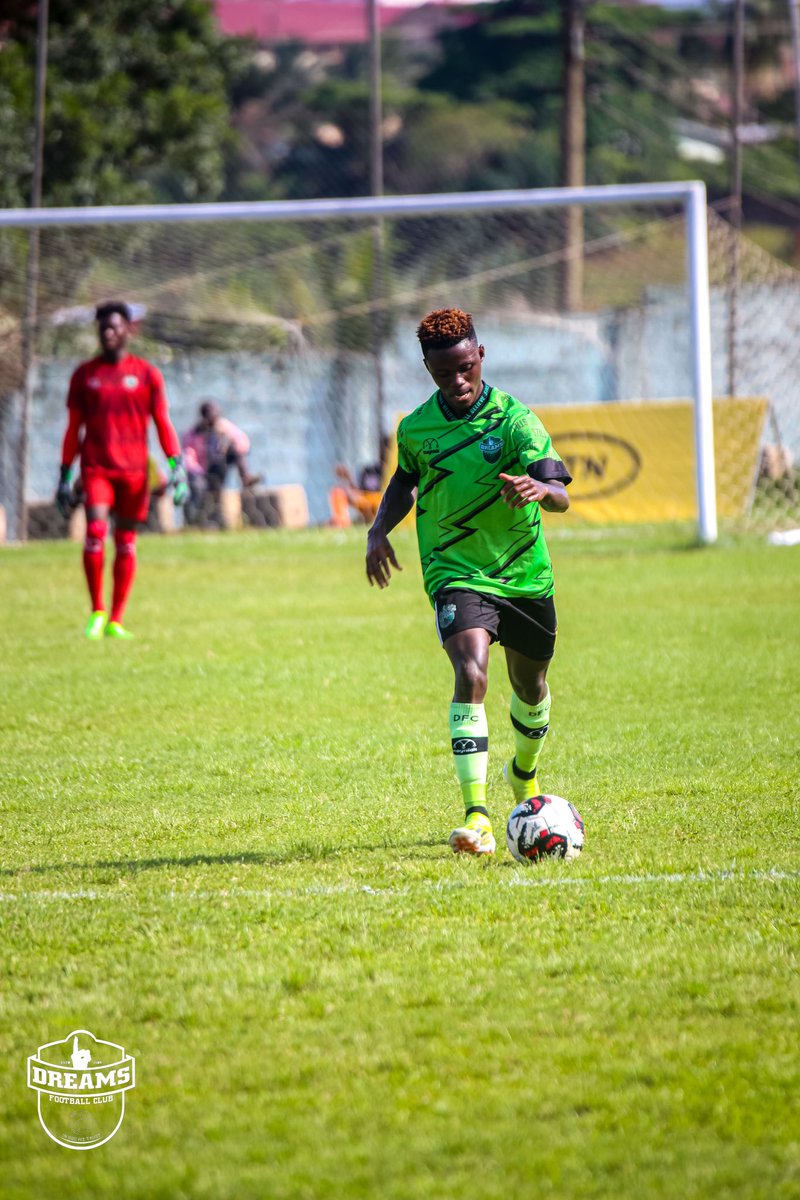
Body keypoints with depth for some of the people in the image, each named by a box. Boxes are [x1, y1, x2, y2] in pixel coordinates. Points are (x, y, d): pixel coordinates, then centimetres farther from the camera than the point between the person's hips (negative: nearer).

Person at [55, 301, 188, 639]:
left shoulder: (146, 374, 6)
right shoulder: (84, 375, 9)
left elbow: (162, 423, 6)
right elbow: (74, 428, 13)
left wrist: (176, 465, -4)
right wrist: (65, 476, 9)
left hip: (133, 468, 0)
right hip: (96, 468, 0)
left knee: (126, 541, 3)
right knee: (95, 530, -17)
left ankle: (115, 620, 9)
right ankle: (97, 612, -6)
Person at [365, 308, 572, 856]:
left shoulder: (515, 420, -13)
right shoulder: (415, 428, -2)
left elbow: (561, 495, -24)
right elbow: (406, 479, 21)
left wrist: (538, 487, -47)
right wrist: (380, 528, 5)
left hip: (525, 574, 1)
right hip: (455, 573, 0)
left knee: (530, 687, 18)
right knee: (470, 675, -25)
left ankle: (525, 771, 53)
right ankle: (477, 817, -32)